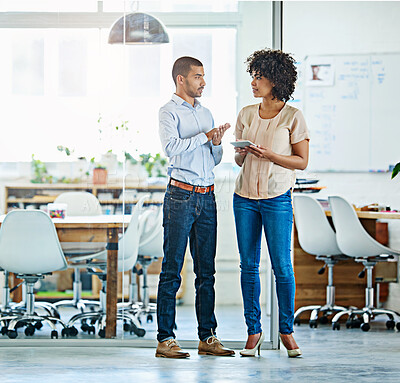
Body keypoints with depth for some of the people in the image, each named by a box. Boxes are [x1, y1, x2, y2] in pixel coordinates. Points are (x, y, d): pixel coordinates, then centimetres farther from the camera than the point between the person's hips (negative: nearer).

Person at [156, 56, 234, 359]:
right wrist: (205, 136, -14)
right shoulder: (169, 112, -1)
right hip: (181, 195, -7)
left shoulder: (205, 113, 19)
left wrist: (217, 143, 1)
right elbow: (171, 146, -19)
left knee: (207, 270, 8)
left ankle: (208, 337, 13)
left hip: (207, 197, 7)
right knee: (172, 269, -5)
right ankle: (165, 339, -2)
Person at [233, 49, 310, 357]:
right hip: (245, 196, 4)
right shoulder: (246, 114, 10)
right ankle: (254, 331, 12)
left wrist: (269, 155, -17)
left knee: (282, 267, -5)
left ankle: (287, 331, 9)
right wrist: (241, 154, -8)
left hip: (277, 198, -4)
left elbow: (302, 161, -4)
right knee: (248, 265, 4)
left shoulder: (293, 117, -3)